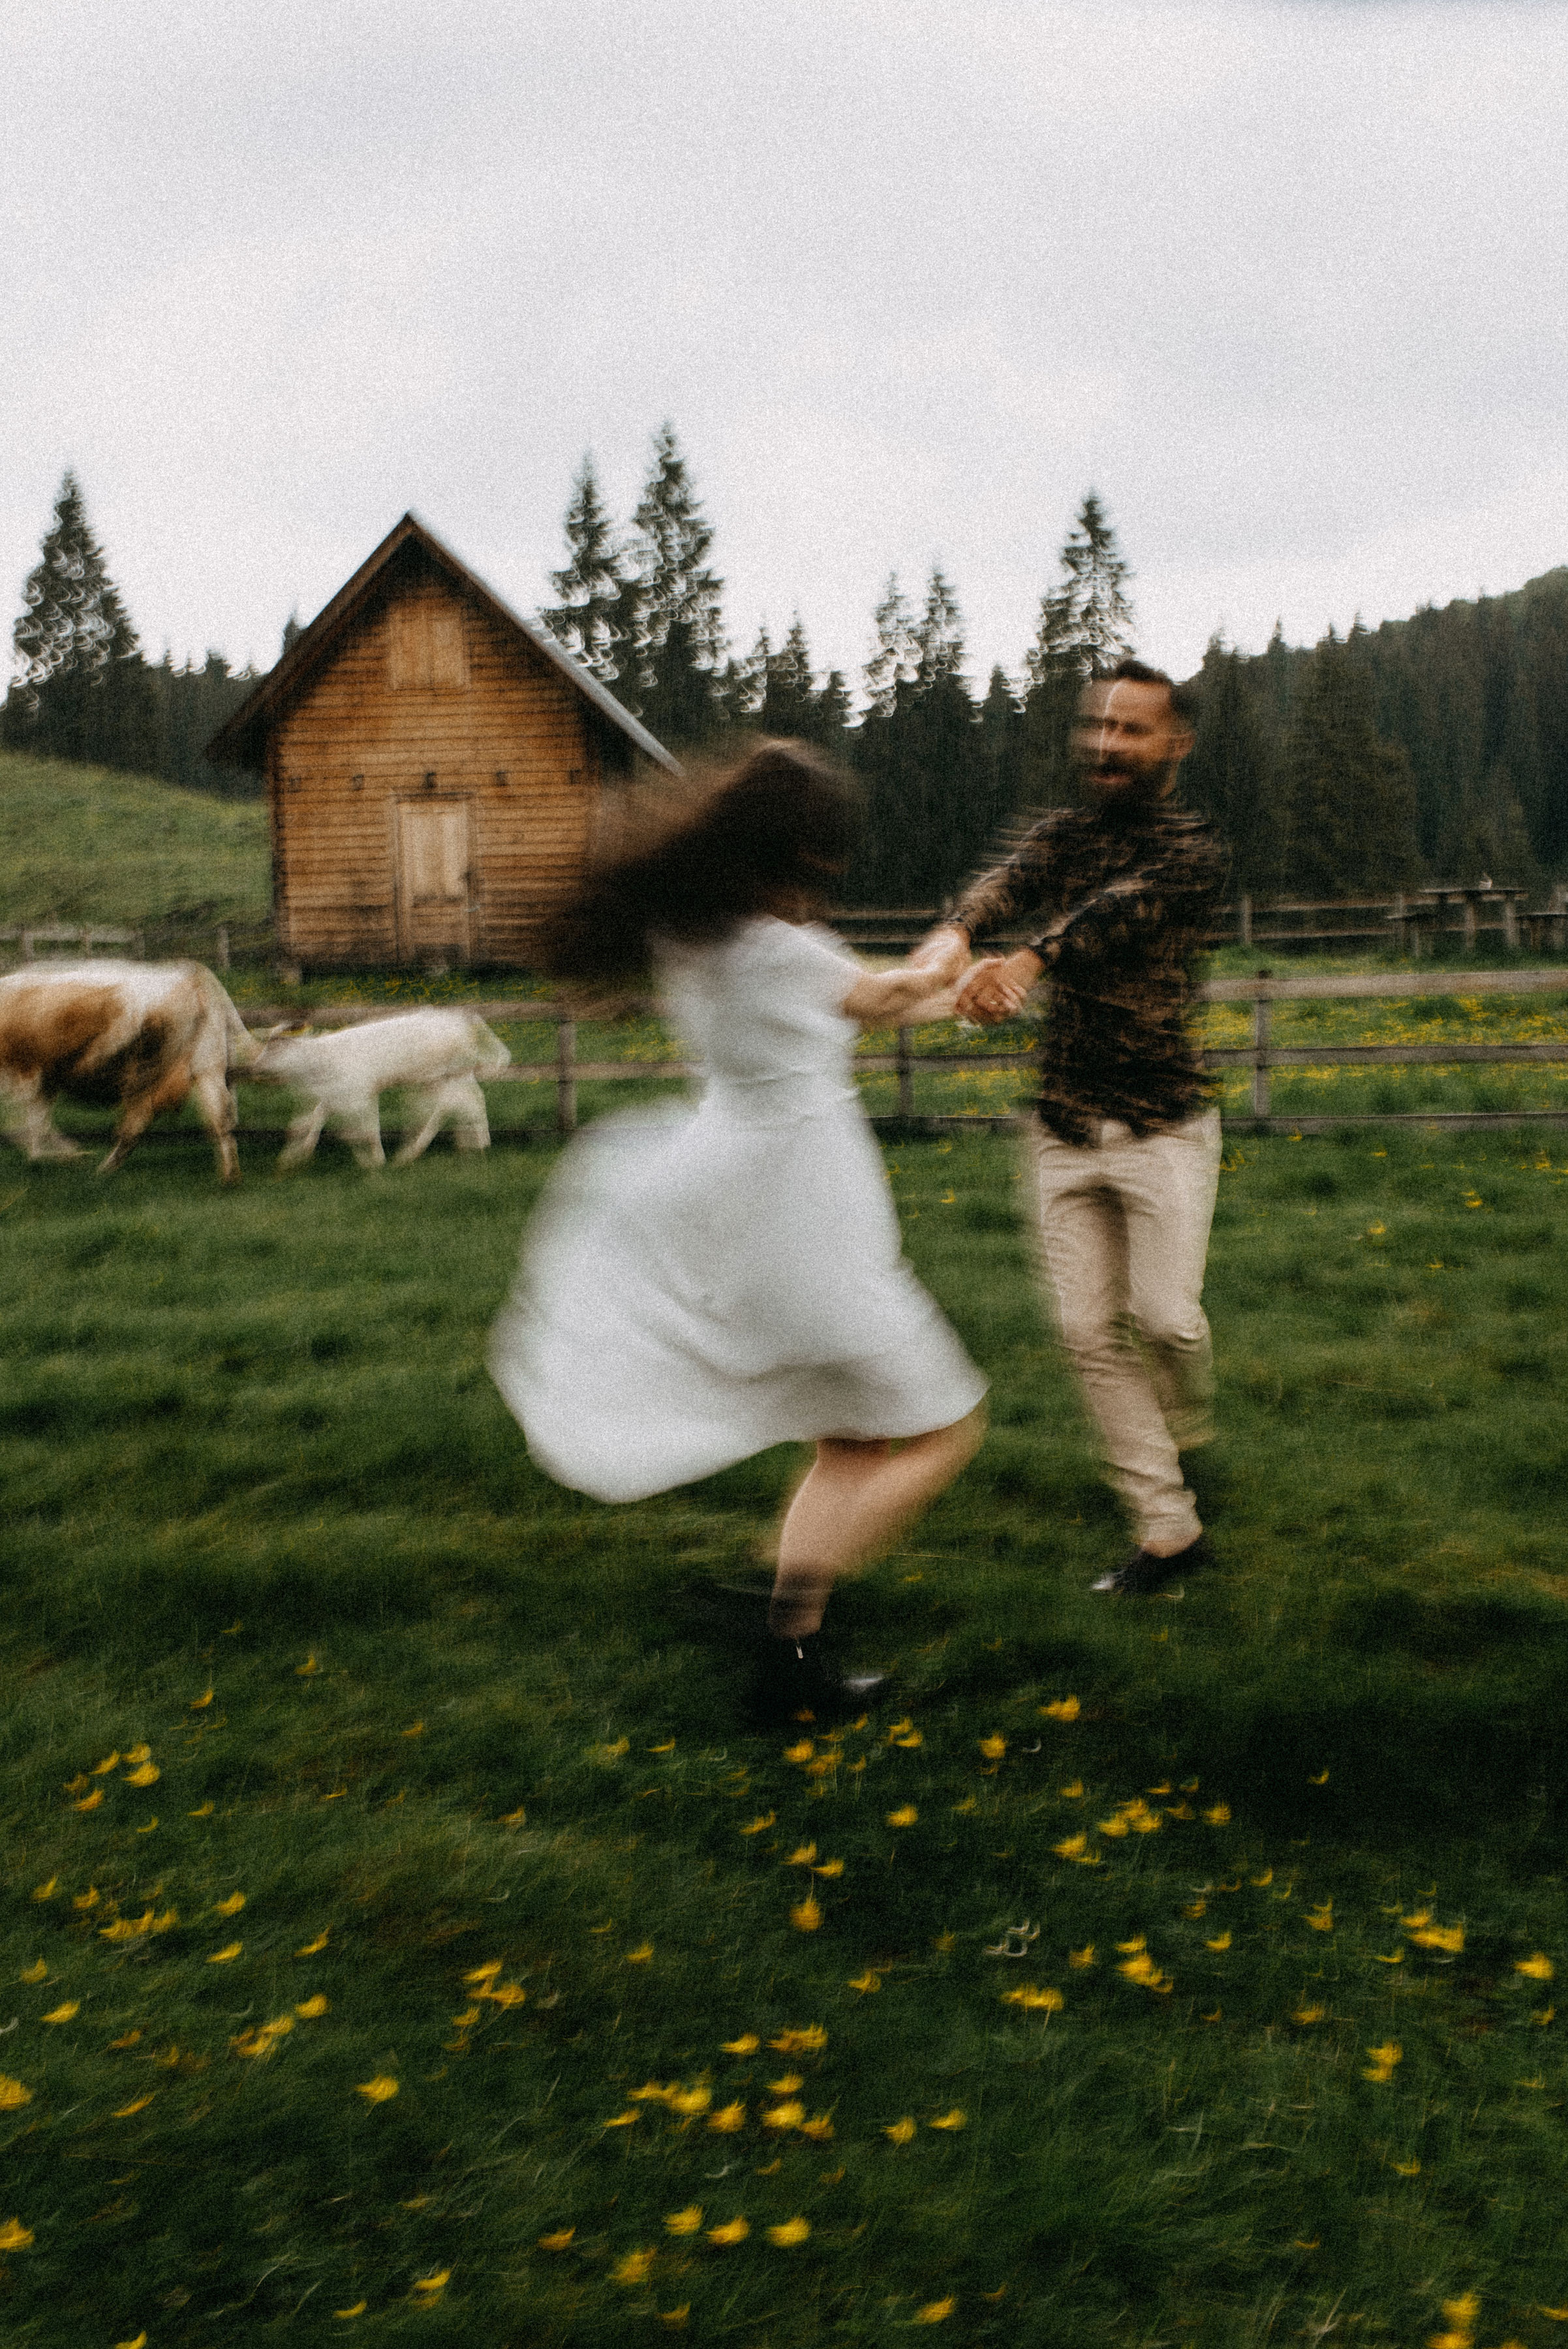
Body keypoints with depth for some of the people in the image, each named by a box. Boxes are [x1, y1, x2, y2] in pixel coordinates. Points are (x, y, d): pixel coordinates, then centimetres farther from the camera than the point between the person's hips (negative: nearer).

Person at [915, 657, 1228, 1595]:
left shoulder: (1193, 850, -5)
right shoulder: (1066, 832, 7)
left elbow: (1120, 909, -27)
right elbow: (1012, 882, -16)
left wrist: (1028, 959, -47)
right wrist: (958, 931, -41)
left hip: (1163, 1129, -4)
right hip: (1064, 1130, 4)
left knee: (1166, 1316, -10)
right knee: (1091, 1331, 1)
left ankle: (1188, 1432, 26)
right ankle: (1168, 1529, 11)